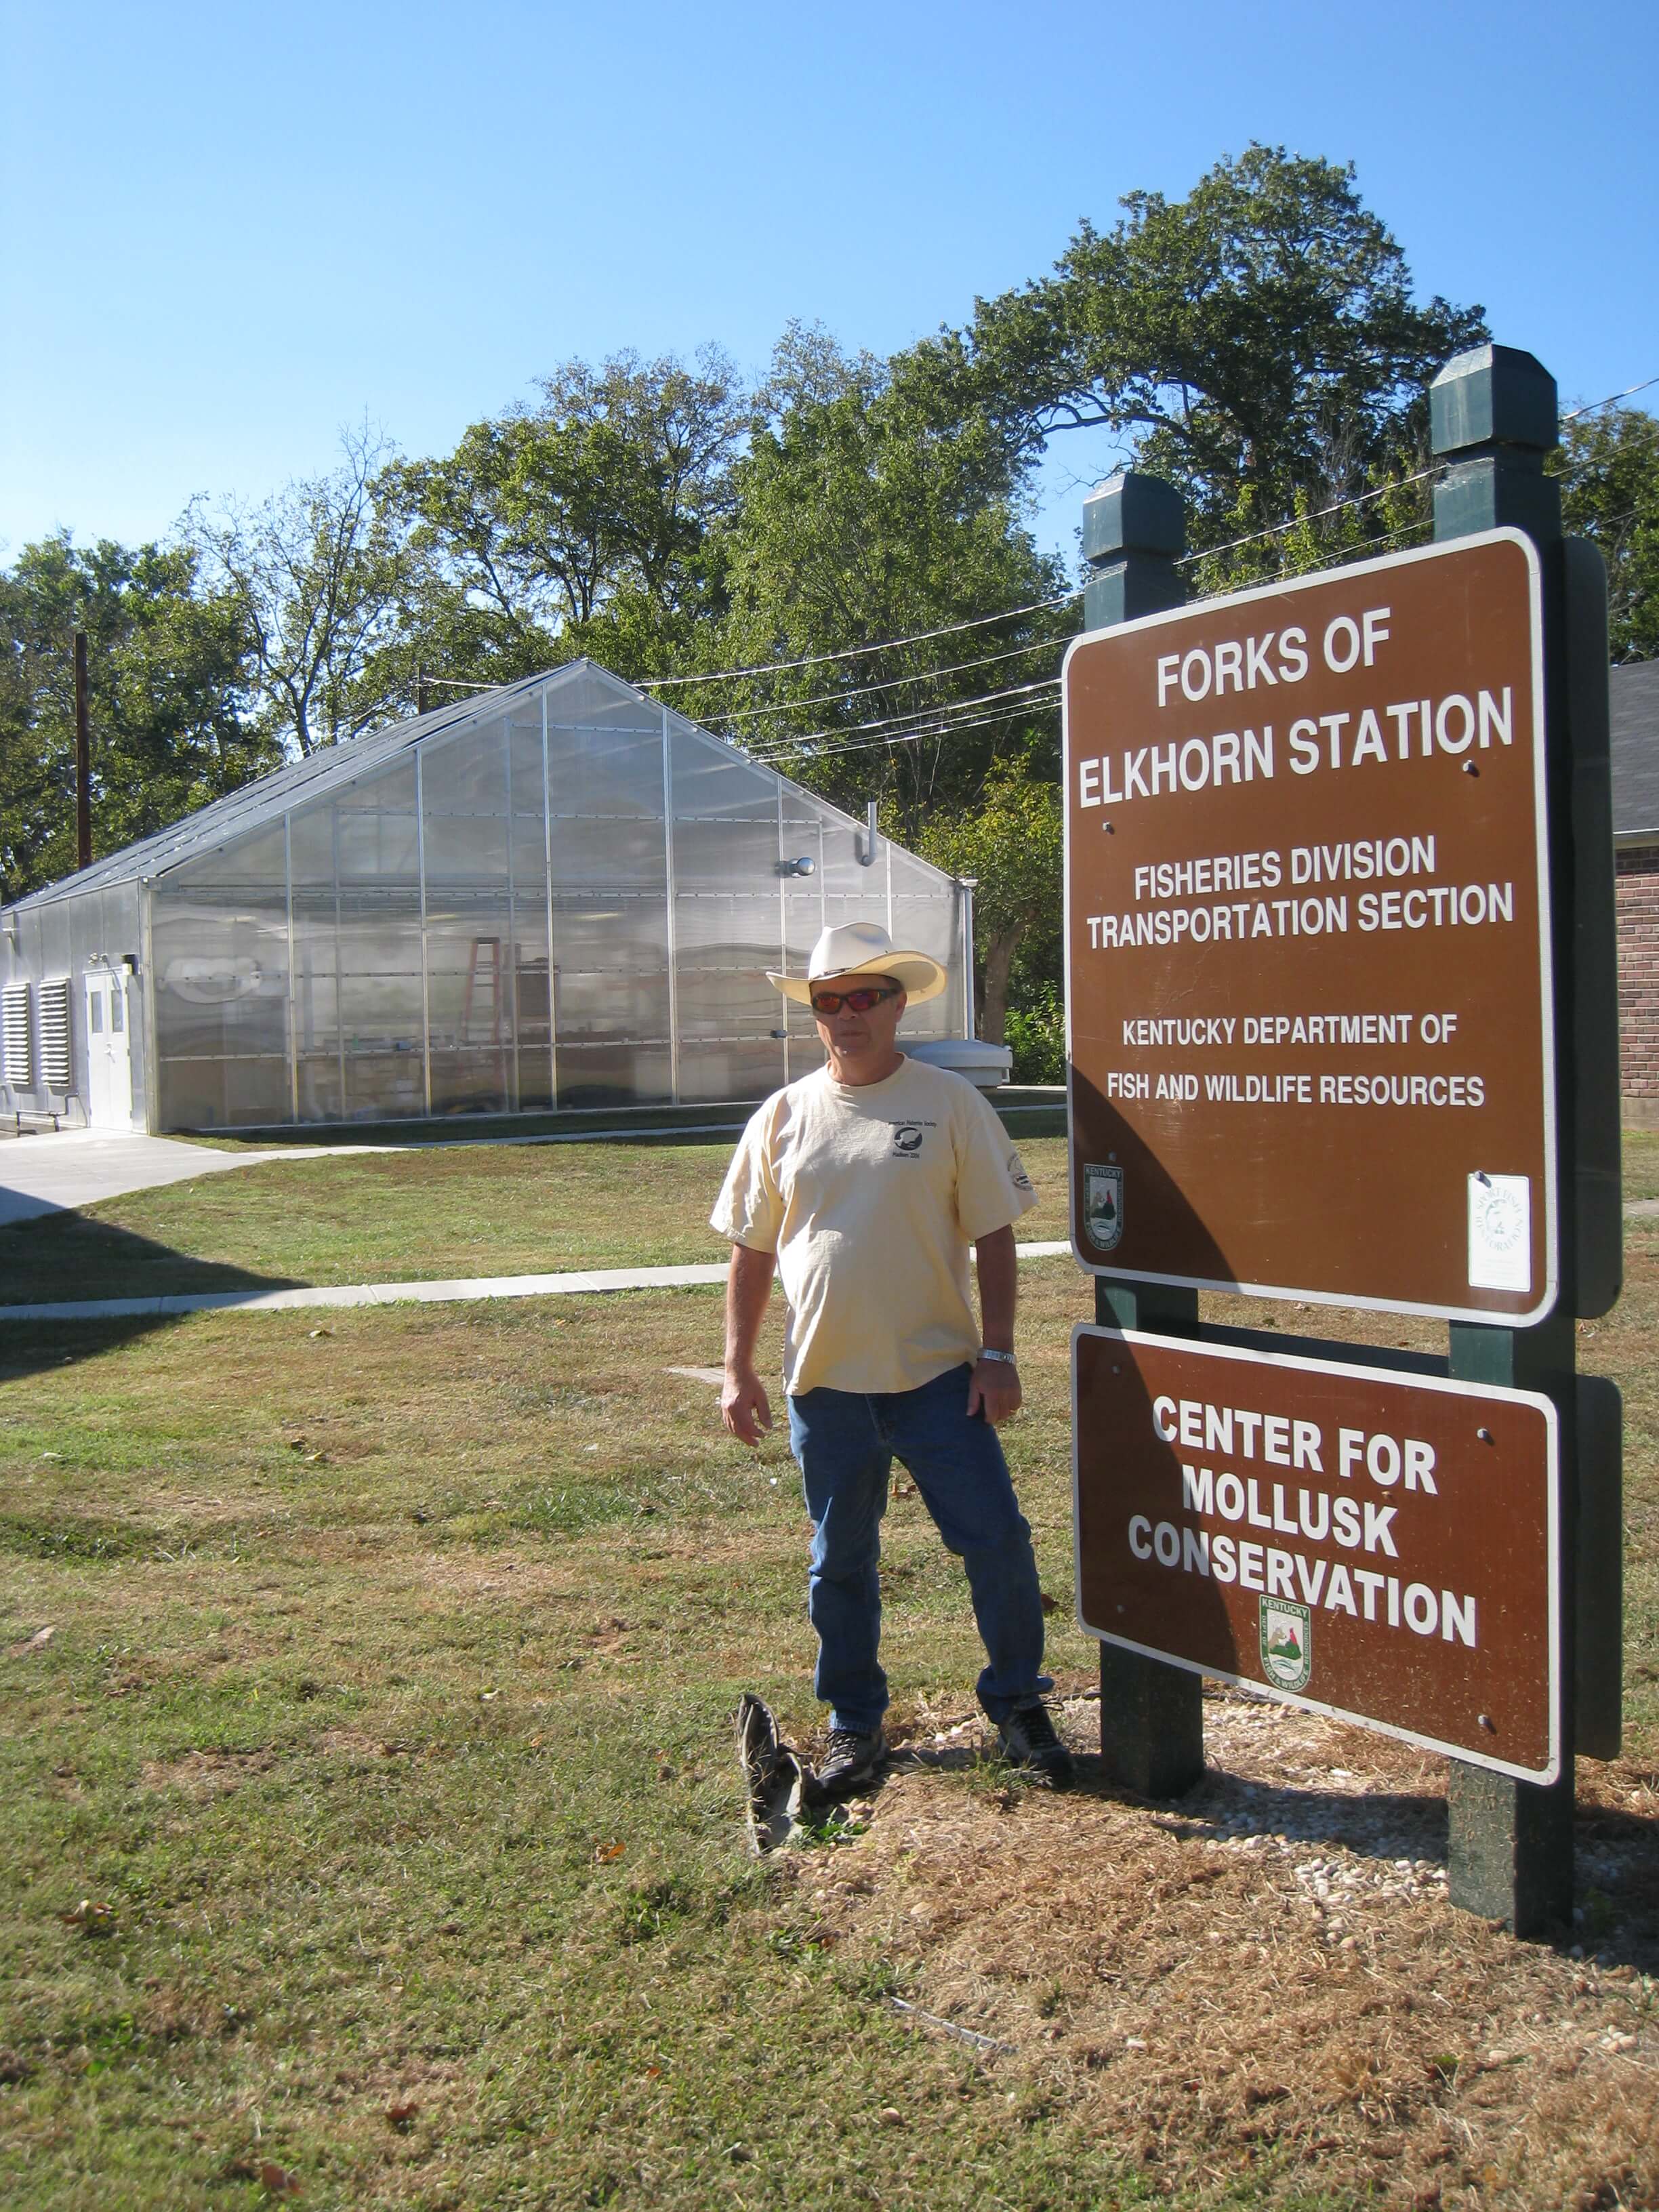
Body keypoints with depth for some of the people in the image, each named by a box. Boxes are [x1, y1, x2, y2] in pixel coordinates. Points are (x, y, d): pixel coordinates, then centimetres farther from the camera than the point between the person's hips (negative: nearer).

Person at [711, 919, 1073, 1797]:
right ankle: (854, 1726, 28)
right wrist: (738, 1370, 5)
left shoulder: (951, 1104, 0)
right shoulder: (781, 1118, 5)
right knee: (839, 1563, 12)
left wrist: (997, 1353, -5)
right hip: (825, 1383, 2)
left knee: (996, 1540, 0)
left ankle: (1017, 1703, 22)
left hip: (939, 1373, -2)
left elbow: (993, 1236, 0)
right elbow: (751, 1253, 9)